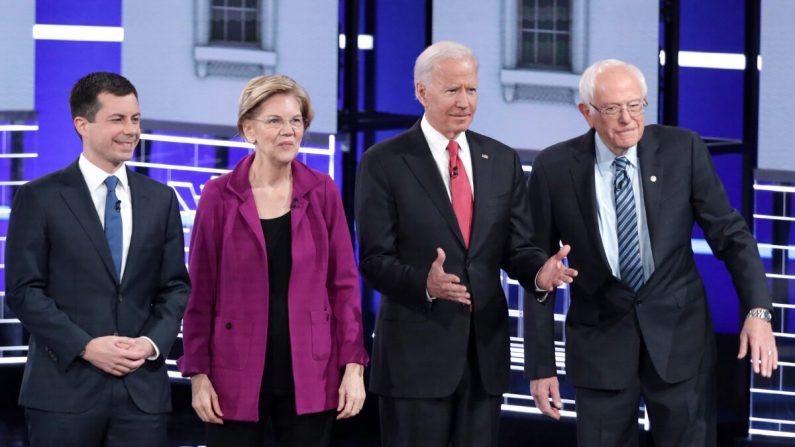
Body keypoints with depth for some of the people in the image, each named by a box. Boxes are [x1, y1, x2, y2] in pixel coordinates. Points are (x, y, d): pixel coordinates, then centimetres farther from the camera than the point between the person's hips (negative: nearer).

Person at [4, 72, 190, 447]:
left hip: (142, 390, 3)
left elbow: (175, 287, 13)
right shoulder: (39, 198, 1)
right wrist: (85, 347, -13)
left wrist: (153, 342, -6)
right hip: (64, 390, -3)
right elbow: (24, 290, -4)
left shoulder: (160, 199, 13)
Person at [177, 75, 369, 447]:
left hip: (309, 376, 1)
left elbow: (344, 282, 4)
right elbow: (201, 291, 1)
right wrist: (198, 374, -2)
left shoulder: (322, 192, 3)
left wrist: (353, 366, -3)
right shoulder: (219, 196, -1)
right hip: (237, 379, -1)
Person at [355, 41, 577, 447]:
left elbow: (515, 247, 8)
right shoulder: (384, 163, -4)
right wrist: (425, 284, -28)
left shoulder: (502, 161, 10)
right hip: (416, 350, -4)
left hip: (485, 348, 4)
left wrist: (540, 271, -15)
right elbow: (375, 259, -8)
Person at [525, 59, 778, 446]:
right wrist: (540, 365, -2)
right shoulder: (554, 168, -7)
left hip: (679, 338, 0)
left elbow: (730, 233, -3)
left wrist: (757, 311, -18)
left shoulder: (683, 150, -6)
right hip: (601, 341, 0)